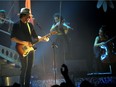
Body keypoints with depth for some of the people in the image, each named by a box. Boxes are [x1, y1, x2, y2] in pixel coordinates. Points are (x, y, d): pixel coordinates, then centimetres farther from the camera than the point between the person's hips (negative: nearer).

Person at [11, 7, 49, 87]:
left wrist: (43, 38, 0)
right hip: (23, 49, -6)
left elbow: (35, 37, 18)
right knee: (24, 68, -10)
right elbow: (13, 38, -11)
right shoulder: (16, 25, -5)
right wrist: (24, 43, -18)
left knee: (29, 68, 6)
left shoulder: (30, 25, 14)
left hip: (31, 48, 6)